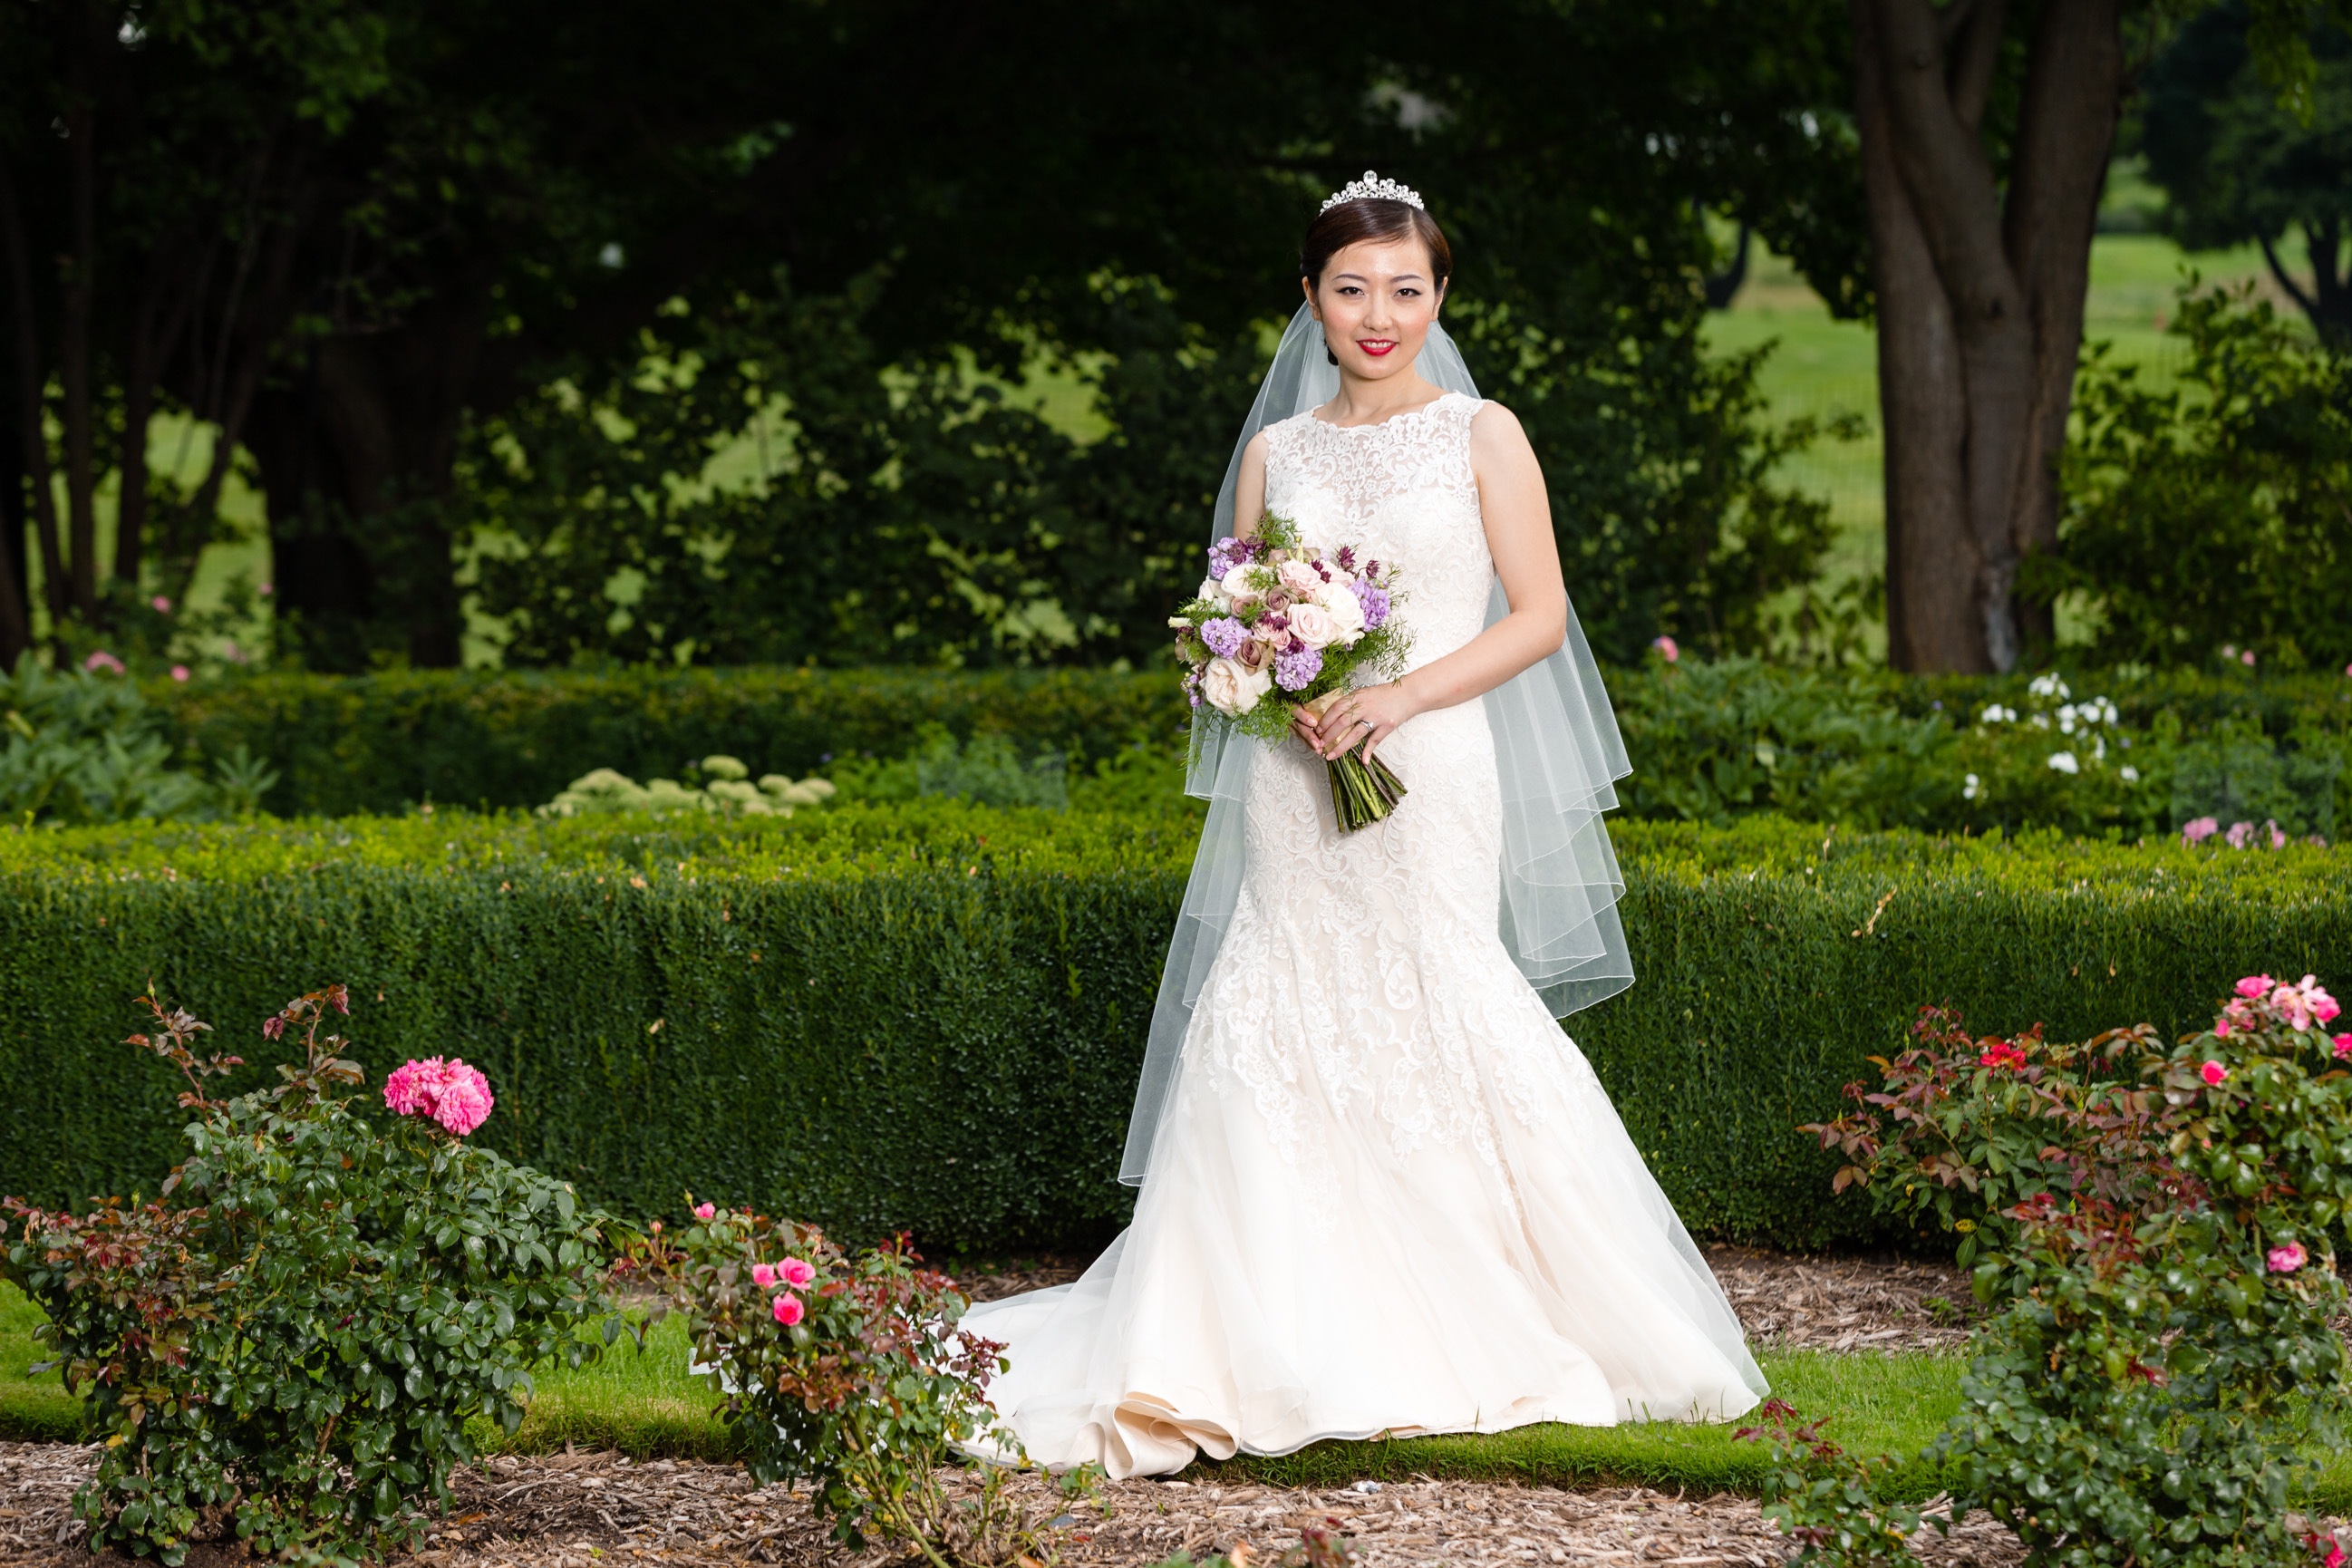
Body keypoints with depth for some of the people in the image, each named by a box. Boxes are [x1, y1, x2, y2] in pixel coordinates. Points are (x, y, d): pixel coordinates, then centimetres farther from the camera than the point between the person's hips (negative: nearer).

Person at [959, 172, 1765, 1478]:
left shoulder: (1481, 437, 4)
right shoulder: (1278, 452, 13)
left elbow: (1537, 615, 0)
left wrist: (1406, 694, -12)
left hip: (1433, 779, -3)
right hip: (1295, 786, 3)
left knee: (1435, 1024, -9)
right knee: (1275, 1038, -4)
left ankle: (1476, 1334, 1)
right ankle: (1256, 1342, -3)